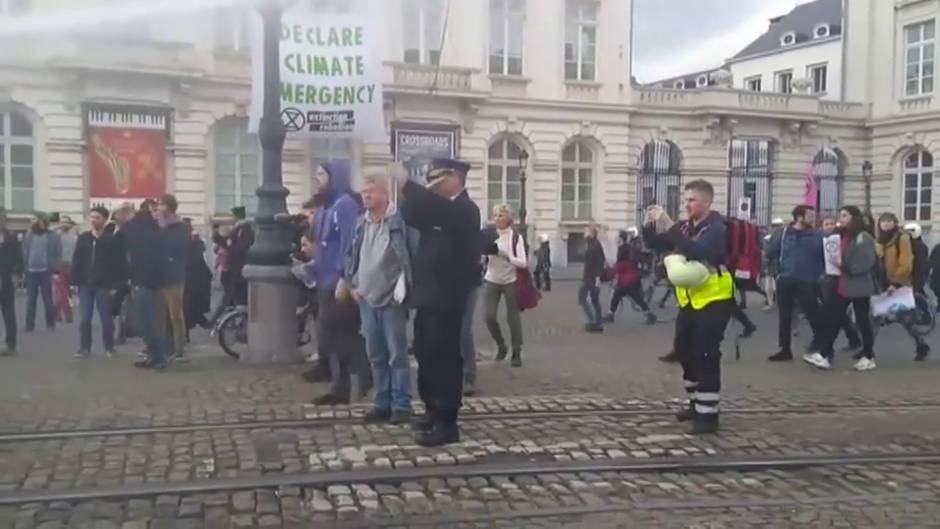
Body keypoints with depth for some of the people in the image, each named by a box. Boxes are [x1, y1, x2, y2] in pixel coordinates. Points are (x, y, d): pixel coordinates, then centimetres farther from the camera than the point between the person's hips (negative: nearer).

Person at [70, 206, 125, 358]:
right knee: (84, 319, 4)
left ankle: (109, 347, 18)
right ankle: (84, 348, 13)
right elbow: (76, 261, 6)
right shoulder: (82, 238, 7)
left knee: (106, 318, 5)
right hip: (85, 285, 3)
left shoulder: (112, 240, -4)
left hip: (104, 285, -3)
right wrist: (75, 281, 0)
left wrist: (115, 284, -12)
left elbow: (118, 263, -7)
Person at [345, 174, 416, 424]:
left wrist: (406, 287, -12)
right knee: (375, 355, 11)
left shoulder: (401, 220, -10)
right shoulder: (361, 223, 10)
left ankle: (401, 405, 6)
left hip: (392, 297, -6)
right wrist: (353, 284, 10)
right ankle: (382, 402, 20)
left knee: (397, 354, -1)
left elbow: (416, 255, -10)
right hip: (367, 298, 6)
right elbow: (352, 256, 19)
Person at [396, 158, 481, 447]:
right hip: (429, 295, 9)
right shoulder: (438, 210, 18)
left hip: (446, 298, -9)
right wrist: (409, 194, -6)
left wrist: (407, 183, -31)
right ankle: (434, 410, 27)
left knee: (443, 356, -7)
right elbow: (411, 217, 9)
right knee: (426, 354, 14)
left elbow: (437, 208, -30)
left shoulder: (465, 209, -11)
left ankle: (447, 423, -1)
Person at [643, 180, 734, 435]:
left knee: (706, 358, -9)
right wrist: (650, 226, -10)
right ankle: (697, 404, 31)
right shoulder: (684, 226, 6)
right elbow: (655, 244, 9)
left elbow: (696, 251, -33)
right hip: (689, 300, 8)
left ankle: (708, 416, -3)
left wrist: (669, 227, -35)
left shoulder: (716, 228, -16)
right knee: (684, 351, 16)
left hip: (713, 301, -8)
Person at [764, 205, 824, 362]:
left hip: (807, 283, -3)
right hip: (785, 281, 3)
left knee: (813, 315, -5)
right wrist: (780, 267, 2)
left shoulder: (817, 236, 0)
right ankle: (785, 349, 17)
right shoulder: (784, 234, 4)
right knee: (784, 316, 8)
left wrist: (819, 273, -9)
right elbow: (770, 253, 8)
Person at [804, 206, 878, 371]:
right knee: (831, 318, 1)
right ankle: (824, 355, 1)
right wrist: (834, 266, 3)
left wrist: (845, 266, -22)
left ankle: (868, 357, 16)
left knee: (862, 321, 3)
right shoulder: (841, 236, 16)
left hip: (859, 286, -8)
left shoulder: (863, 237, -11)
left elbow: (867, 262, -21)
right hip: (841, 286, 8)